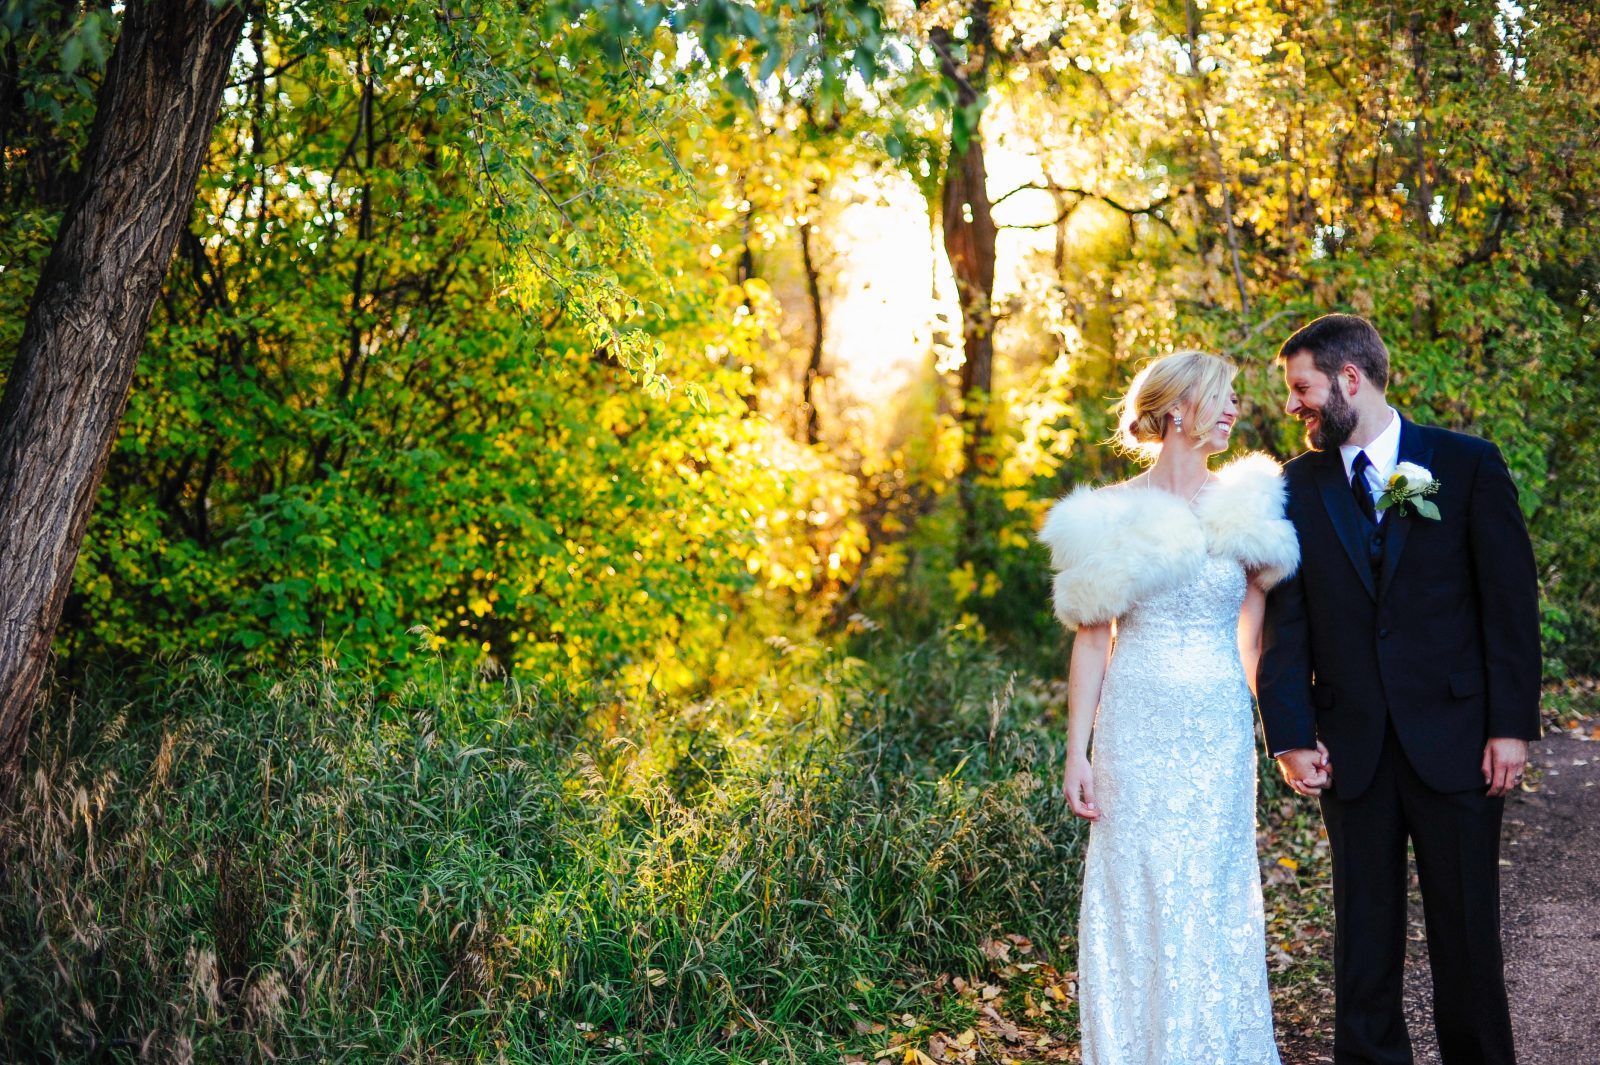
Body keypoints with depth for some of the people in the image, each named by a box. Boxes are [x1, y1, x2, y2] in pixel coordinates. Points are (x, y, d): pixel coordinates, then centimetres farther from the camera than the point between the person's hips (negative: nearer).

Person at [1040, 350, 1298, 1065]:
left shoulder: (1246, 508, 4)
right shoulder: (1114, 513, -1)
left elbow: (1257, 636, 7)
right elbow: (1092, 638, 0)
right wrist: (1078, 753, -3)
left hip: (1220, 730, 2)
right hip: (1136, 729, -1)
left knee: (1215, 897, 7)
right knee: (1139, 897, 3)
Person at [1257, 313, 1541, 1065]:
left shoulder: (1468, 464, -1)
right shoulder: (1298, 486, 5)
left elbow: (1510, 600, -2)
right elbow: (1285, 622, 2)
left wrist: (1512, 724, -8)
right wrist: (1291, 736, -6)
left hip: (1455, 739, -2)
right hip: (1352, 747, 2)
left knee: (1466, 929, 7)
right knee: (1364, 931, 10)